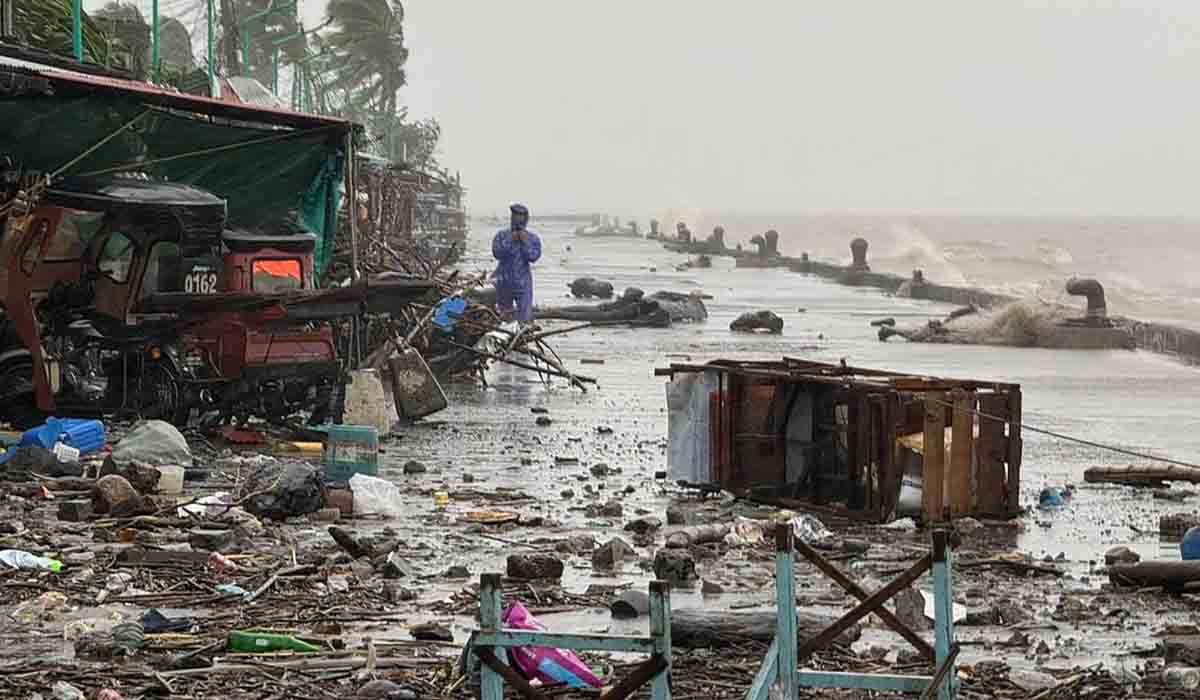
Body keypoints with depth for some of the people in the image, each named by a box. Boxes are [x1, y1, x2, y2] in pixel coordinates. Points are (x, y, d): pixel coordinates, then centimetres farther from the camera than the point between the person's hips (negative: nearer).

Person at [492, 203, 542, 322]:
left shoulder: (533, 238, -1)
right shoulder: (501, 235, -1)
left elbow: (533, 257, -13)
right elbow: (497, 253, -14)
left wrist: (525, 242, -19)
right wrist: (510, 241, -20)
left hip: (523, 284, -2)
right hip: (504, 282, 2)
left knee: (525, 319, -5)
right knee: (503, 317, 18)